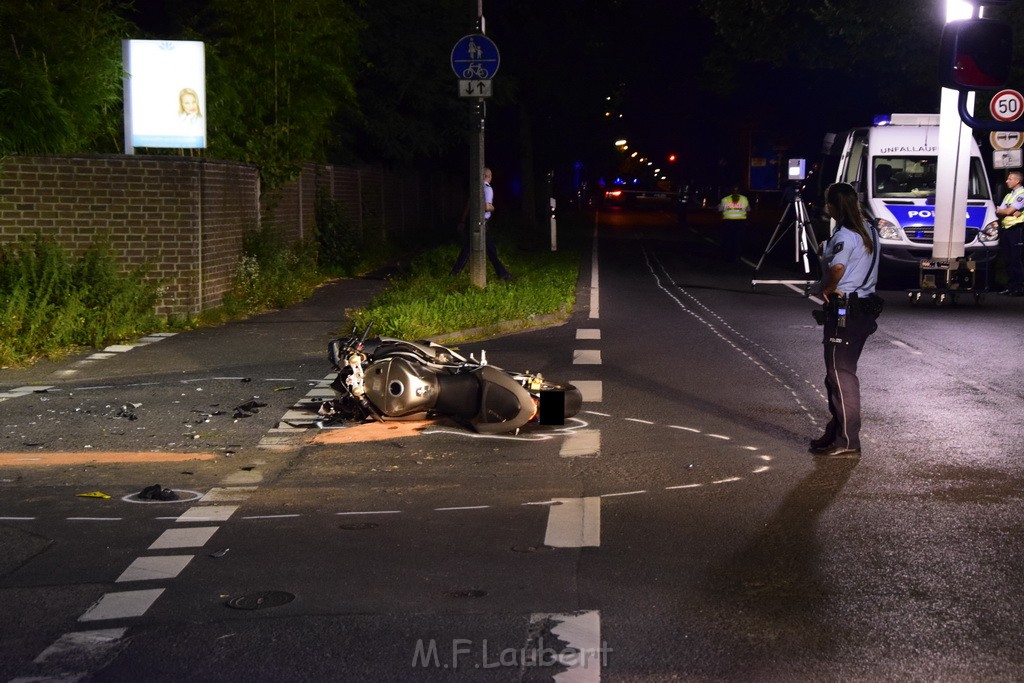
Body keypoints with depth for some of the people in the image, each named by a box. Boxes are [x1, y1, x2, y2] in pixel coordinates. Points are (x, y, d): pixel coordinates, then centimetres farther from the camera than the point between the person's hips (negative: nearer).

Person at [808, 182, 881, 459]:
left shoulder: (844, 235, -17)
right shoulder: (869, 231, 12)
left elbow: (837, 268, -34)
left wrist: (826, 288, -15)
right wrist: (826, 250, 11)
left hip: (844, 310, -10)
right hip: (865, 307, 10)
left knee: (841, 375, -5)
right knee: (838, 373, 17)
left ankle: (847, 442, -2)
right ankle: (836, 431, 25)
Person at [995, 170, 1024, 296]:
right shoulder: (1008, 195, 21)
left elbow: (1008, 211, -14)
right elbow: (998, 213, 11)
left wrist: (1000, 210, 6)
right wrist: (1012, 212, -7)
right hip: (1005, 229, 8)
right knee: (1008, 260, 8)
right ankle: (1011, 286, 12)